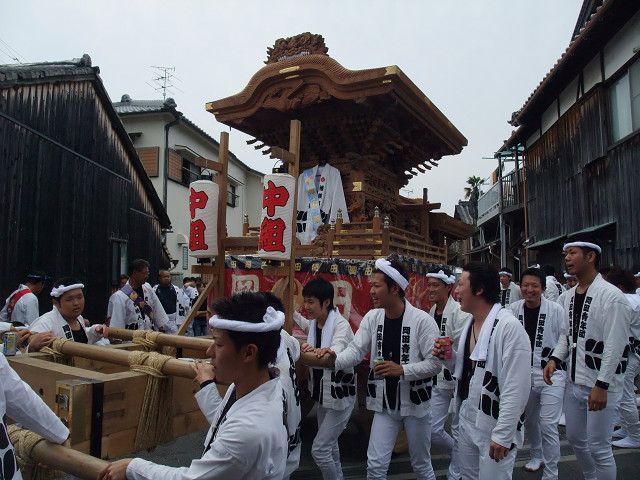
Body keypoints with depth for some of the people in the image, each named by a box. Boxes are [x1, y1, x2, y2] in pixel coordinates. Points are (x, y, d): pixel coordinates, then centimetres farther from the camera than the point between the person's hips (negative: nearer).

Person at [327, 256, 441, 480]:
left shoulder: (422, 320, -17)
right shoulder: (372, 318, -5)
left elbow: (435, 363, -16)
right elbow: (355, 350, -10)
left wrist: (402, 370, -27)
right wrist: (336, 360, -30)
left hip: (414, 401, -3)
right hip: (384, 402, 3)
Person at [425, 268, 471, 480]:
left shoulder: (460, 313, -16)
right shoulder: (431, 313, 7)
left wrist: (459, 384, -18)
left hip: (458, 381, -7)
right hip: (438, 382, 7)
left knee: (458, 431, 7)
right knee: (433, 430, 10)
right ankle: (462, 457, 37)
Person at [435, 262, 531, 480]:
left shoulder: (509, 326, -20)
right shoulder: (470, 324, 7)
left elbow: (516, 388, -22)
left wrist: (502, 435, -20)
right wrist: (448, 357, -1)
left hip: (495, 427, -8)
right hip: (467, 421, 8)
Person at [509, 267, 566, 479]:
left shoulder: (556, 310, -12)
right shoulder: (514, 310, -4)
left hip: (551, 375, -4)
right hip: (524, 375, 4)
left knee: (548, 425, -9)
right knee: (529, 421, 21)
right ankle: (537, 456, 46)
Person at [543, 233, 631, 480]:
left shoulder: (611, 296, -15)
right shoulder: (570, 297, 8)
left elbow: (615, 346, -19)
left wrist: (602, 385, -21)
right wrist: (555, 359, 1)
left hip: (600, 385, -7)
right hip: (574, 381, 8)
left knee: (598, 447, 3)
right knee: (575, 438, 19)